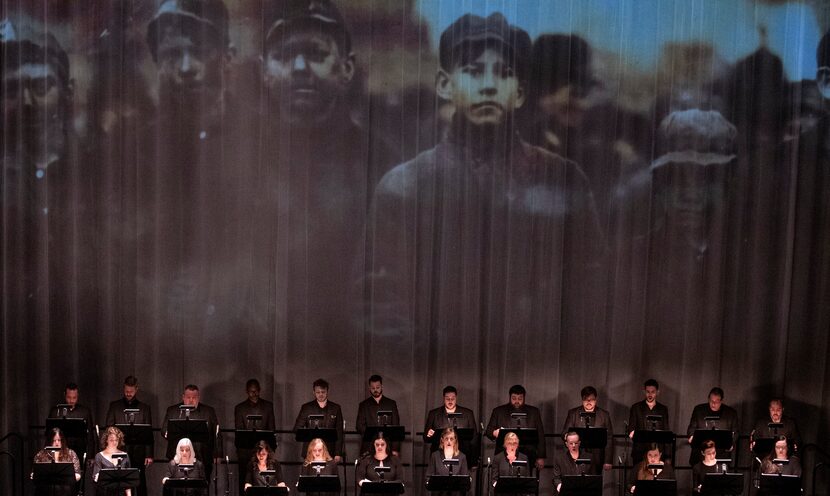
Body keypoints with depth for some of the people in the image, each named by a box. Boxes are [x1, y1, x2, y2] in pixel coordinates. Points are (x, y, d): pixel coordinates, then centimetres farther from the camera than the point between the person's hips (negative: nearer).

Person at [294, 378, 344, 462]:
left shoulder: (335, 408, 9)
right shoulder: (306, 408, 8)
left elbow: (339, 433, 7)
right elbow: (297, 428, 7)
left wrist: (338, 454, 1)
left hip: (329, 452, 0)